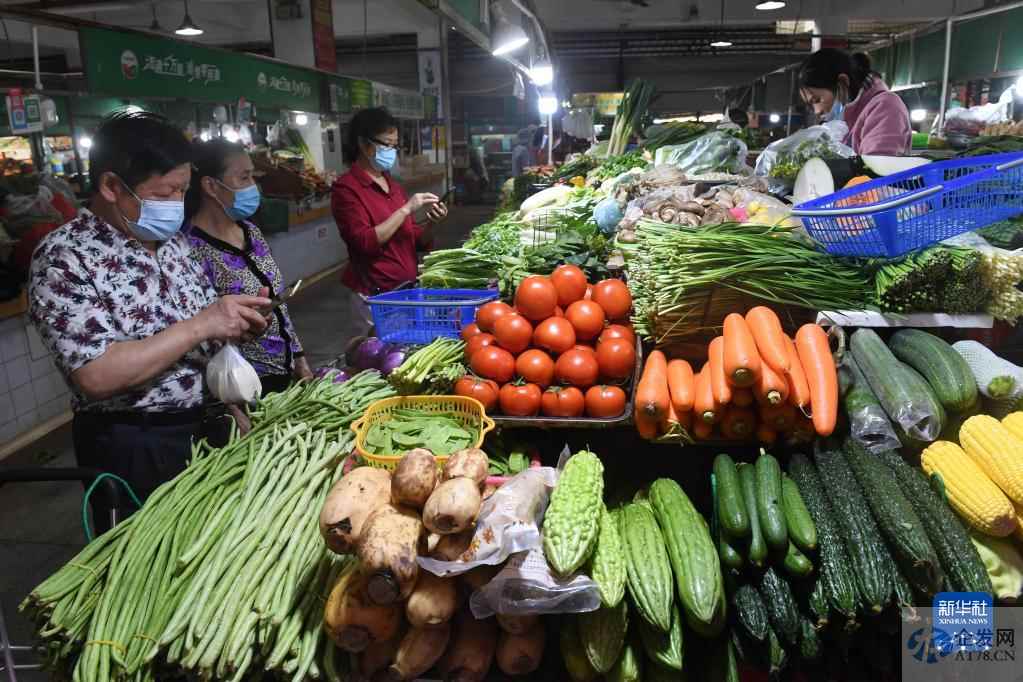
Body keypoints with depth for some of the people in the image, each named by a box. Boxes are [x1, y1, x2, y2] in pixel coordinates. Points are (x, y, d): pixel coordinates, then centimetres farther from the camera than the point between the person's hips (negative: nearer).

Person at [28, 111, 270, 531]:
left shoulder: (172, 239, 4)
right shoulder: (64, 258, -18)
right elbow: (97, 376, -26)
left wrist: (232, 325, -8)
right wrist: (201, 325, -26)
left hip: (209, 425, 7)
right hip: (134, 450, -6)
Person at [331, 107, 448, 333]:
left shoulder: (394, 186, 13)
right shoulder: (346, 188, -8)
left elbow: (416, 242, 16)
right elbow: (365, 243, -19)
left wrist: (430, 223, -4)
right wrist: (406, 209, -18)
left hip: (407, 291, 6)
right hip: (375, 298, -6)